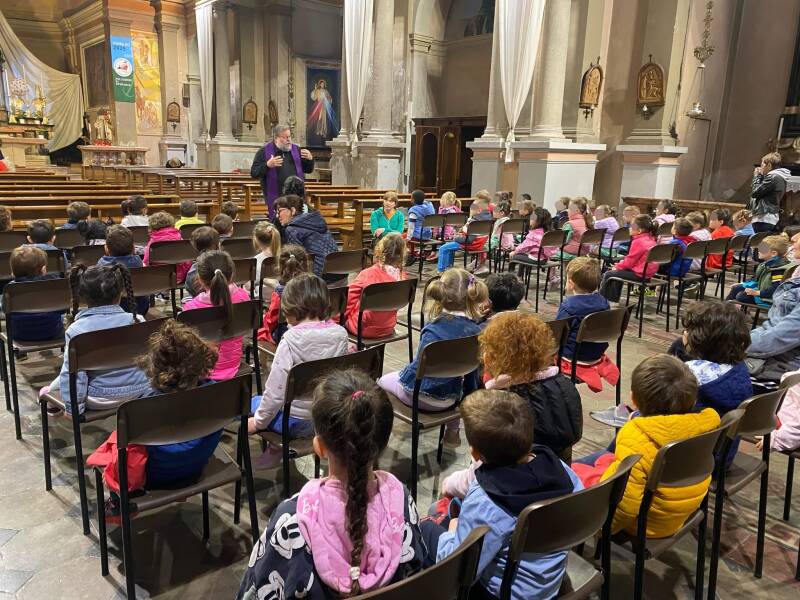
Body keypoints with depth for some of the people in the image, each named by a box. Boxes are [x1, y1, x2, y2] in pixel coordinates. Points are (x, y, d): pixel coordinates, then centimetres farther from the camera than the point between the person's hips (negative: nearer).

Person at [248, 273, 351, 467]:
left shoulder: (291, 339, -22)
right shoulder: (341, 333, -8)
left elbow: (276, 389, -19)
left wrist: (258, 422, -6)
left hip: (297, 423, -5)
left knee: (253, 402, 22)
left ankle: (277, 446, 15)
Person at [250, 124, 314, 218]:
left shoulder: (296, 149, 12)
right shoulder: (264, 152, 0)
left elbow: (308, 170, 18)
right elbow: (254, 173, -6)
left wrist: (310, 159, -3)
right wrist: (267, 165, -22)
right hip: (275, 199, -3)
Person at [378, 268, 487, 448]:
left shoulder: (432, 326, -15)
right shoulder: (476, 332, -11)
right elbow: (472, 375, -1)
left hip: (416, 394, -2)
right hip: (448, 400, 3)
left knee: (383, 381, 27)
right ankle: (452, 432, 41)